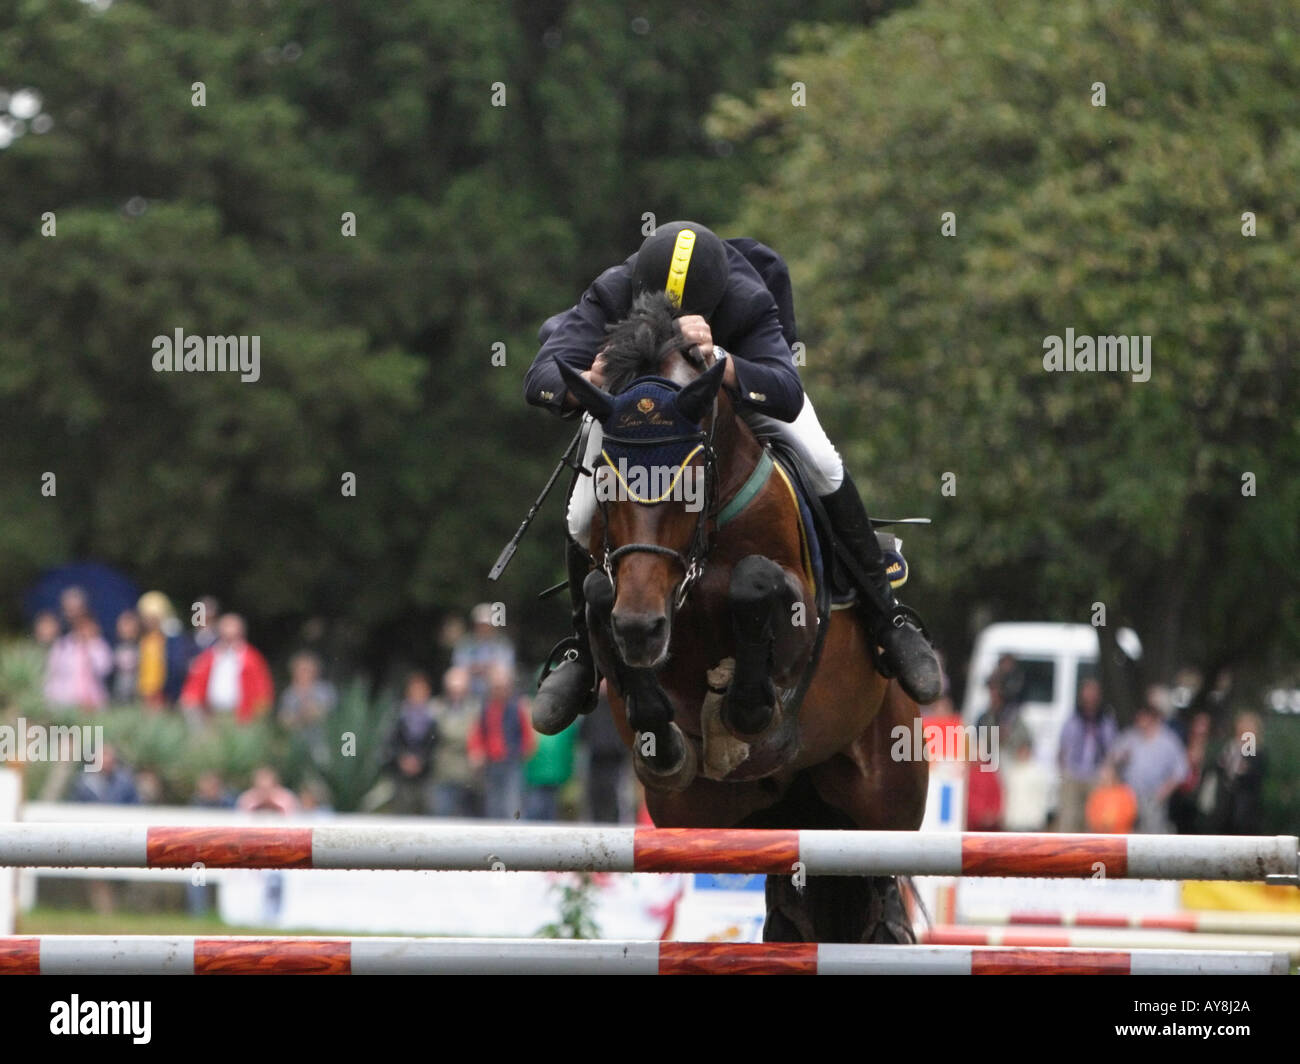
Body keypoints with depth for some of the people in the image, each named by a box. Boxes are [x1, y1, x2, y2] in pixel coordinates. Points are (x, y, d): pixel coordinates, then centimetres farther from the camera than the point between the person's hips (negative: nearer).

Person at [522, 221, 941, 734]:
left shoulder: (749, 305, -43)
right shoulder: (610, 296, -41)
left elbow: (787, 395, -56)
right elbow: (540, 379, -47)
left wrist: (715, 360, -74)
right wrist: (585, 383, -71)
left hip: (740, 372, -1)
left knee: (823, 469, -21)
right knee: (584, 516, -13)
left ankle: (888, 619, -5)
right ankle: (582, 650, 13)